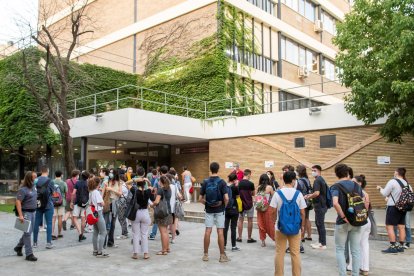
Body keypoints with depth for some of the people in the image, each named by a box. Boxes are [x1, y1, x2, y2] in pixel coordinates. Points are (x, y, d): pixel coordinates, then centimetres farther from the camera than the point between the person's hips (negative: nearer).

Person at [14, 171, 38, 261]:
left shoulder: (33, 187, 9)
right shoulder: (23, 189, -16)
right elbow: (18, 202, -20)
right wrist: (20, 215, -24)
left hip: (32, 212, 8)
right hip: (26, 212, -8)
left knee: (29, 231, 17)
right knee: (27, 233, -5)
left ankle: (18, 247, 37)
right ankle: (29, 254, -1)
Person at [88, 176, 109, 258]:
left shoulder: (90, 192, 9)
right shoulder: (97, 192, -17)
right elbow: (102, 203, -16)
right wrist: (101, 197, -2)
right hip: (98, 213, -9)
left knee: (95, 232, 14)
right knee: (103, 233, -4)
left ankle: (95, 251, 20)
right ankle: (100, 252, -5)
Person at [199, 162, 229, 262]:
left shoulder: (205, 182, -2)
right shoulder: (221, 182, -10)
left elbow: (200, 199, -2)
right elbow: (226, 198, -17)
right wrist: (224, 206, 0)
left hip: (209, 210, 2)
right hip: (219, 210, -2)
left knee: (207, 231, 7)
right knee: (220, 232, 2)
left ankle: (206, 254, 14)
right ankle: (222, 255, 8)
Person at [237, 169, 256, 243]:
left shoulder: (239, 183, -3)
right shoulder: (250, 183, -13)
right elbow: (253, 194, 0)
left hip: (241, 204, 3)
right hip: (249, 205, -3)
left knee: (240, 220, 11)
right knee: (250, 221, 6)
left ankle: (239, 237, 15)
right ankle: (249, 238, 11)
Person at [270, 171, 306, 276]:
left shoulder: (278, 193, -6)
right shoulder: (298, 194, -6)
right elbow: (302, 213, -3)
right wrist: (302, 225, 11)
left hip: (280, 227, 0)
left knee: (280, 253, 8)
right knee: (295, 253, 9)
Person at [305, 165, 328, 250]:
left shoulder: (317, 180, -16)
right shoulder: (322, 179, 15)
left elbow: (317, 193, -26)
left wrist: (309, 197, -11)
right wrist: (310, 195, 15)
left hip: (320, 205, -10)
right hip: (322, 204, 10)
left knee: (320, 224, -2)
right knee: (318, 223, 16)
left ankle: (323, 244, 5)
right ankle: (321, 242, 24)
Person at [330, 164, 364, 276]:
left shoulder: (335, 187, -10)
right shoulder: (356, 185, 5)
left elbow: (335, 203, -26)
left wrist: (344, 217, -17)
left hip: (342, 223, -4)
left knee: (340, 249, 10)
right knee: (356, 250, 12)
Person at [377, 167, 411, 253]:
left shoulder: (392, 181, -13)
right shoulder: (406, 183, 6)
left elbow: (385, 193, -10)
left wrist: (380, 188, 9)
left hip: (393, 207, -7)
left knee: (389, 226, -3)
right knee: (401, 227, 11)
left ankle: (393, 247, -6)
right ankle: (401, 246, 17)